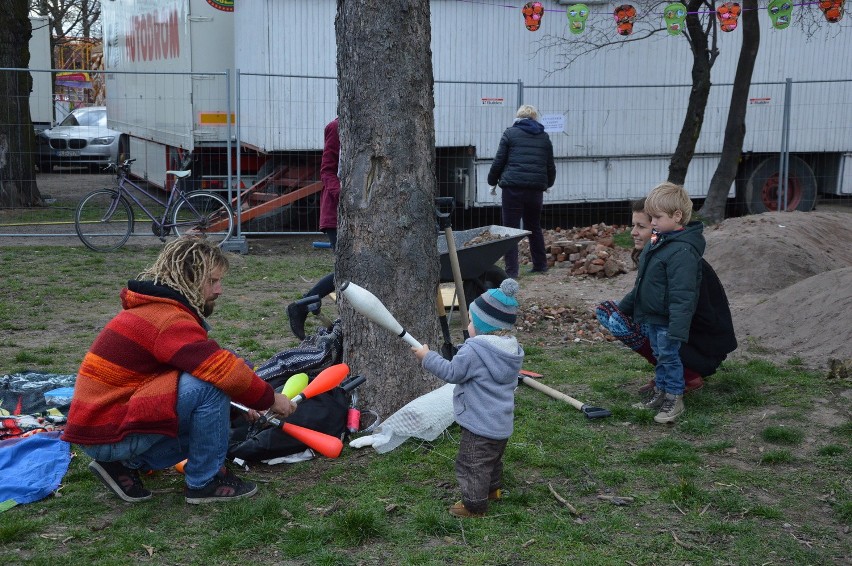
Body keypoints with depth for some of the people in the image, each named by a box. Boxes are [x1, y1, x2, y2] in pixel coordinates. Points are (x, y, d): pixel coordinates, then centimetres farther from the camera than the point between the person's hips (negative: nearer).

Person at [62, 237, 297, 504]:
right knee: (209, 385, -21)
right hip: (107, 434, -10)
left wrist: (241, 409, 11)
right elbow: (225, 370, -24)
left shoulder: (152, 308, 15)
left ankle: (126, 465, 12)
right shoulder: (170, 320, -19)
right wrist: (270, 399, -9)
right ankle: (205, 482, -5)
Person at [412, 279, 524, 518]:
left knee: (471, 465, 6)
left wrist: (428, 357, -6)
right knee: (493, 460, 29)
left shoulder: (473, 350, -25)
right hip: (503, 424, 9)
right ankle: (493, 489, 46)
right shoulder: (512, 349, 1)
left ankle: (474, 504, 14)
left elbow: (452, 372, -17)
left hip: (480, 426, -9)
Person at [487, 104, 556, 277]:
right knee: (534, 227, 19)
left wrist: (492, 180, 16)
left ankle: (511, 270, -6)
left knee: (510, 228, -1)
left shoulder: (510, 133, 3)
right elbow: (550, 166, 19)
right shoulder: (544, 137, 14)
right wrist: (548, 183, 37)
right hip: (536, 189, 4)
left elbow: (499, 161, 1)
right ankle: (540, 265, 24)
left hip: (513, 187, -4)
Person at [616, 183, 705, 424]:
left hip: (668, 319, -9)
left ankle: (675, 399, 14)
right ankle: (660, 393, 31)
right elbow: (642, 282, 19)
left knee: (669, 356, 1)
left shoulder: (682, 250, -25)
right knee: (659, 355, 19)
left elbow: (682, 295, -29)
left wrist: (678, 329, -33)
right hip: (652, 315, 9)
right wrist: (625, 306, 24)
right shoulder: (658, 241, 7)